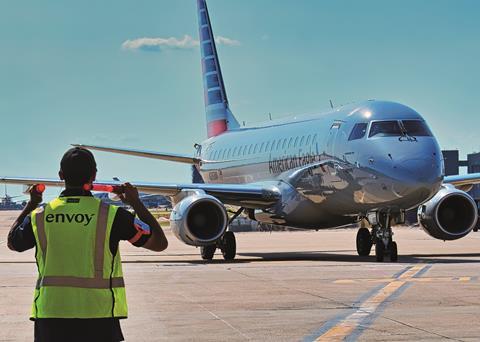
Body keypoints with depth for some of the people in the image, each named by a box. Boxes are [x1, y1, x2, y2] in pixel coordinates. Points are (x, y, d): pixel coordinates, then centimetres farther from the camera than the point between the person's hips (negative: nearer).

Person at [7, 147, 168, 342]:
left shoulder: (40, 216, 2)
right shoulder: (111, 215, -6)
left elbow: (13, 242, 24)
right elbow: (160, 243, 3)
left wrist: (31, 205, 34)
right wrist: (136, 203, 13)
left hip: (49, 313, 2)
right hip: (98, 313, -2)